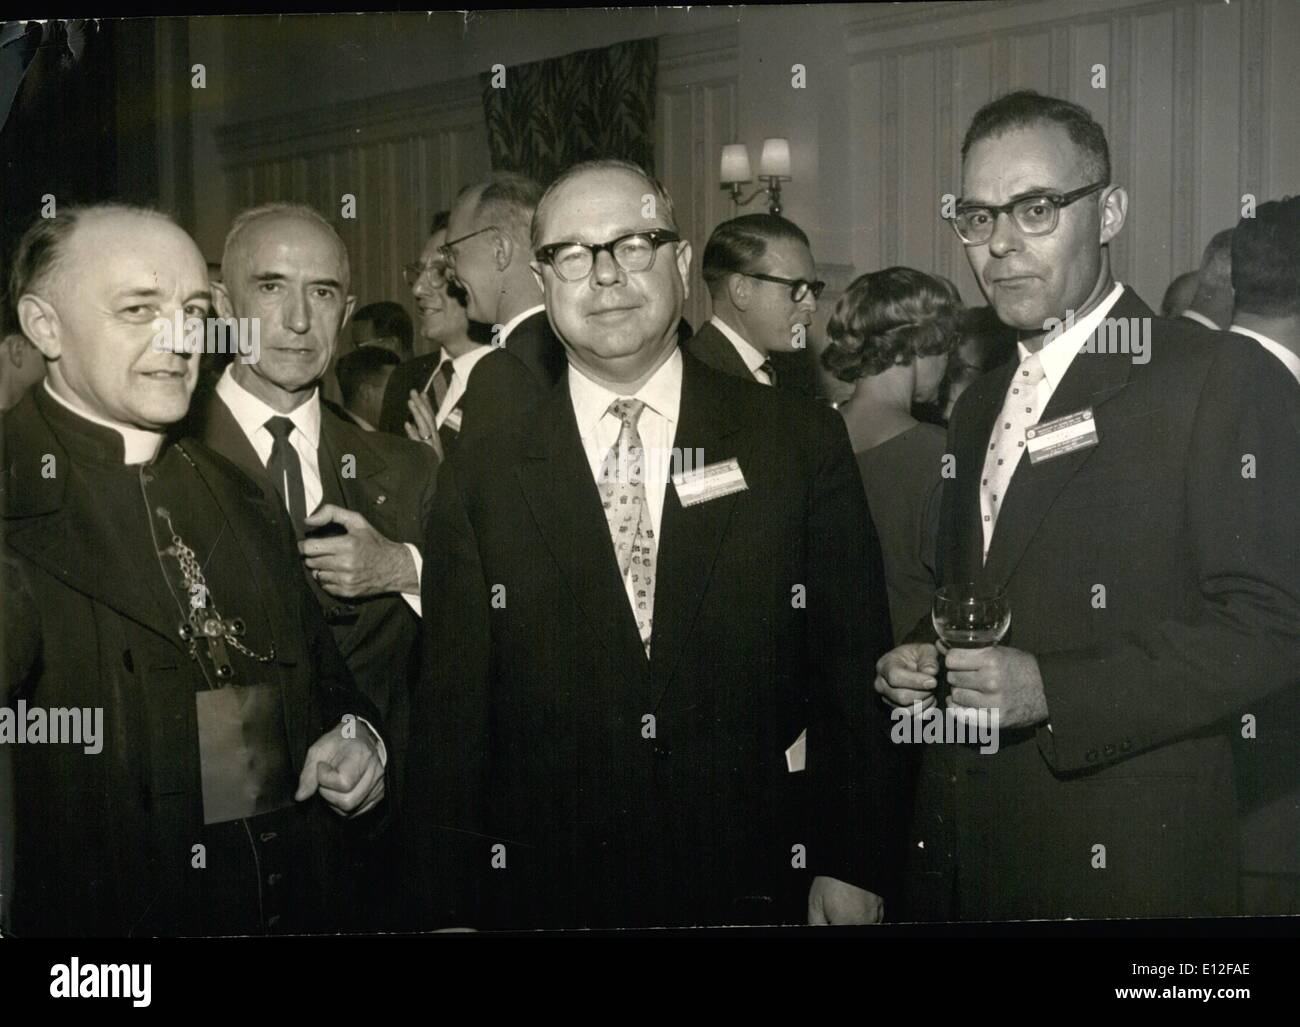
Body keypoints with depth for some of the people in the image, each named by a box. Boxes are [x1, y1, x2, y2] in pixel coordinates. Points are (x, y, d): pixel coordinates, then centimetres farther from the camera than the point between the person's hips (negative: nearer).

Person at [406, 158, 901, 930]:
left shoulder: (803, 443, -2)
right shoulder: (481, 482, 0)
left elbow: (857, 671, -1)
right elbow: (452, 714, 0)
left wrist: (854, 866, -4)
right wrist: (450, 907, -2)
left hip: (759, 887, 0)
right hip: (546, 895, 1)